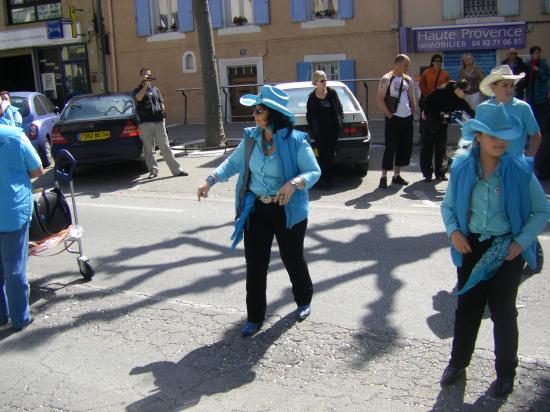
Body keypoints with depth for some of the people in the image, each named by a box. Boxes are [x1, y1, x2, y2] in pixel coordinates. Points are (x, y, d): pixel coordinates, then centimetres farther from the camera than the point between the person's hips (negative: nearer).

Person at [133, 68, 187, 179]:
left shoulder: (155, 89, 19)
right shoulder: (138, 90, 8)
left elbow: (161, 103, 19)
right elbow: (139, 98, -15)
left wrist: (163, 116, 7)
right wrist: (145, 85, -14)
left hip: (158, 122, 2)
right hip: (145, 123, -2)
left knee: (165, 147, 2)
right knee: (149, 149, 2)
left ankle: (176, 170, 2)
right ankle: (153, 171, 10)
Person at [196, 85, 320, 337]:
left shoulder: (295, 141, -16)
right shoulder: (251, 138, -1)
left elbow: (314, 171, -14)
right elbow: (233, 162, 8)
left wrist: (294, 183, -33)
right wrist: (211, 180, -5)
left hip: (288, 211, -4)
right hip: (257, 209, 4)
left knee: (292, 258, 13)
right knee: (255, 264, 5)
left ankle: (304, 301, 42)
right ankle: (255, 317, 19)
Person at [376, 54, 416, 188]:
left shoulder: (408, 80, 12)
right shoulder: (386, 79, -8)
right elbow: (379, 99, -12)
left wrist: (412, 112, 10)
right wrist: (389, 115, -14)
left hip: (407, 118, 7)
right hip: (393, 119, -7)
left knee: (405, 148, 9)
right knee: (390, 148, -8)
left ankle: (397, 175, 19)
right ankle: (384, 177, -3)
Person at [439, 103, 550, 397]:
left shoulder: (520, 170, -10)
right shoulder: (461, 169, -5)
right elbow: (447, 205, 8)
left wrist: (521, 242, -12)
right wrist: (453, 231, -9)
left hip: (506, 250, -2)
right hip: (471, 247, 2)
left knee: (503, 312, 9)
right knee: (467, 309, 13)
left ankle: (506, 372, 29)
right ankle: (458, 364, 32)